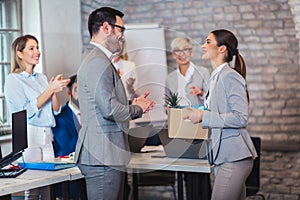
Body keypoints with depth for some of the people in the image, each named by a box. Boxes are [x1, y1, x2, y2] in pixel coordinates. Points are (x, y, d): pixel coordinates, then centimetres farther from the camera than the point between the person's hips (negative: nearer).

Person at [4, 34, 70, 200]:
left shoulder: (42, 78, 16)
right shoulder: (13, 80, -4)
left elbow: (56, 110, 16)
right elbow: (28, 111, -13)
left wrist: (55, 90, -2)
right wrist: (51, 89, -15)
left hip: (46, 136, 6)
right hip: (28, 136, -6)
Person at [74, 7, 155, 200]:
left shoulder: (98, 59, 19)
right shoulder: (98, 62, -16)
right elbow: (110, 109, -22)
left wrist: (132, 105, 11)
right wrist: (137, 109, -5)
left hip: (108, 154, 11)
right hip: (102, 155, -11)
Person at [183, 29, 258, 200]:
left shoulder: (230, 76, -13)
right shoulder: (216, 77, 16)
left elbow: (241, 118, -20)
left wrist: (203, 117, -17)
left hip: (234, 155, -10)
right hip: (223, 154, 10)